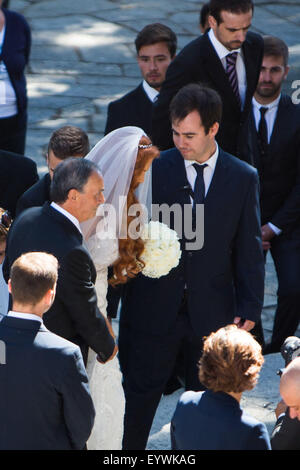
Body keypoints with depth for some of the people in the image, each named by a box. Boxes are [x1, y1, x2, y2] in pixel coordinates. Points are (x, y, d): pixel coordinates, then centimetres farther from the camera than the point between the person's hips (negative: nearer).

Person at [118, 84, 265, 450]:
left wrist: (250, 307, 0)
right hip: (155, 306, -1)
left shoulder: (243, 178, -2)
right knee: (141, 392, 8)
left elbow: (249, 248, 3)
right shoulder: (153, 169, -4)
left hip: (212, 308, 1)